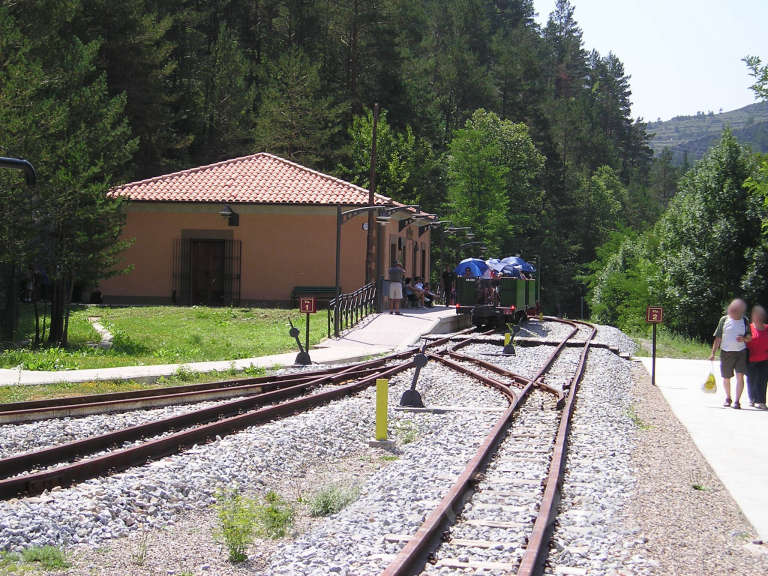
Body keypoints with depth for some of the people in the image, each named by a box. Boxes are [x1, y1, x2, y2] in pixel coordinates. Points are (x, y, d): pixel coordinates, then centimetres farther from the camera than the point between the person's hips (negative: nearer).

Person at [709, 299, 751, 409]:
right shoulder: (724, 320, 2)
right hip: (726, 352, 0)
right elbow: (718, 338, 4)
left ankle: (737, 401, -8)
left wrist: (744, 339, -12)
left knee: (740, 376, -13)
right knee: (726, 378, 8)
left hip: (741, 352, 0)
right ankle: (728, 398, 31)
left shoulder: (745, 321, 6)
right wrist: (713, 353, 1)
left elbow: (749, 337, 12)